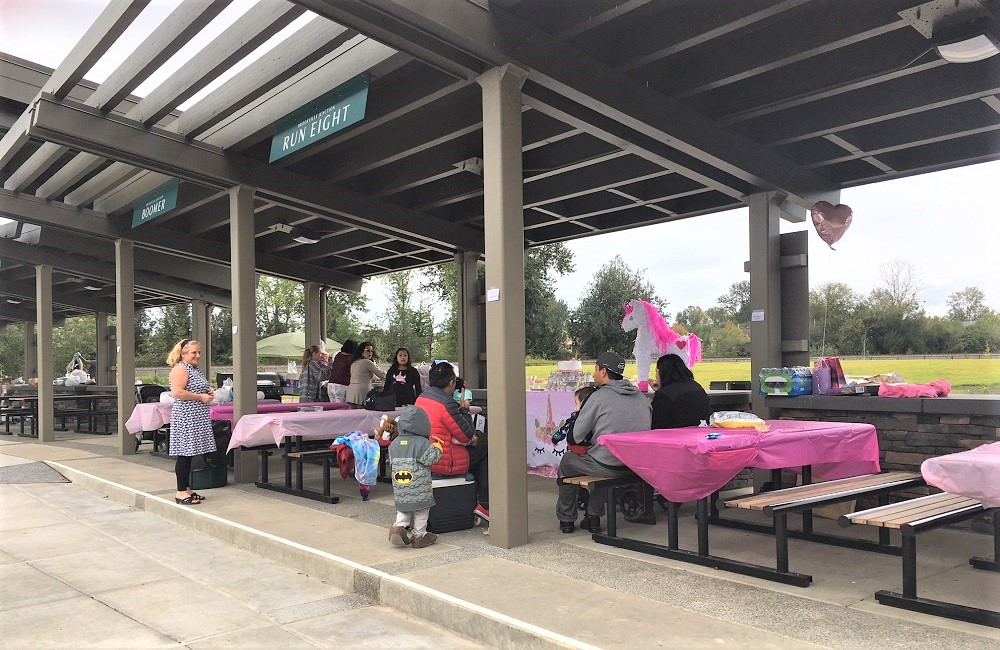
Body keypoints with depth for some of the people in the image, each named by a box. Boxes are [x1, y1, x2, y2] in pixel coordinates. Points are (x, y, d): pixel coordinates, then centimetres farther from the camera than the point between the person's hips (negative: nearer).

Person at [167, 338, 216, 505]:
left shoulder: (195, 369, 19)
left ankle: (186, 489, 18)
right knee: (184, 454, -6)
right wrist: (200, 397, -17)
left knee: (189, 454, 12)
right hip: (185, 418, -10)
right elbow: (177, 392, -21)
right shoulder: (180, 369, -11)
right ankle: (181, 493, -1)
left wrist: (208, 393, 12)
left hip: (196, 418, 10)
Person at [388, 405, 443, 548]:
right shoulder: (422, 443, -14)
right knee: (421, 512, 11)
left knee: (403, 509, 21)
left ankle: (399, 526, 2)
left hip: (399, 488, 5)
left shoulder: (394, 443, 4)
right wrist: (437, 448, 0)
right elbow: (430, 459, -14)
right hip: (419, 488, -5)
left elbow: (392, 461, 12)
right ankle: (419, 535, 17)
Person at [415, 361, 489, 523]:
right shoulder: (446, 403, -21)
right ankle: (484, 505, 11)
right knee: (485, 451, 8)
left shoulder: (421, 397, 7)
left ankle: (475, 499, 30)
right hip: (443, 462, -9)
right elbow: (467, 436, -14)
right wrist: (464, 409, -2)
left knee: (474, 449, 26)